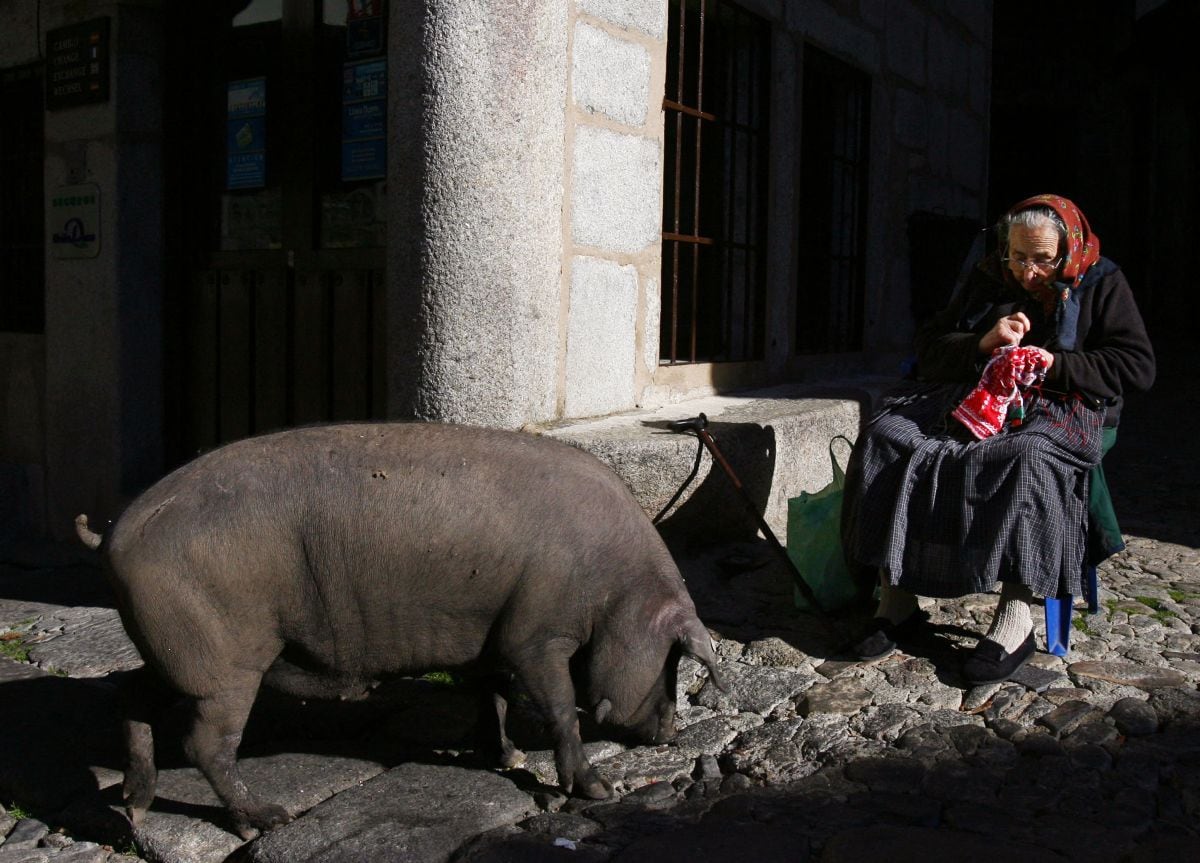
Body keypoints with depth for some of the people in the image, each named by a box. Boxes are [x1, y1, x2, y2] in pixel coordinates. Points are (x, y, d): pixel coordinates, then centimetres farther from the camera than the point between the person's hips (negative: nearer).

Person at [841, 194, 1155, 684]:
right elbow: (928, 349, 12)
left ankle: (1015, 617, -34)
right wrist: (982, 345, -8)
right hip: (974, 400, 4)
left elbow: (1135, 367, -2)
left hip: (1060, 410, -4)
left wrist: (1056, 365, -14)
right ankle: (896, 601, -23)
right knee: (886, 437, -24)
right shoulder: (984, 281, 16)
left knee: (1026, 459, -41)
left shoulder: (1101, 285, 7)